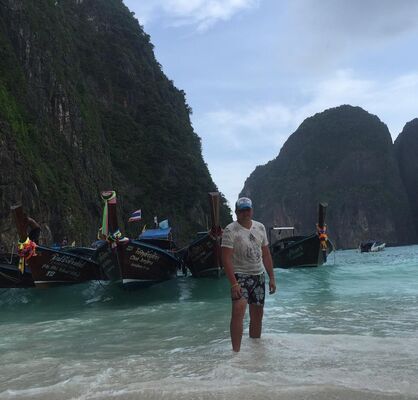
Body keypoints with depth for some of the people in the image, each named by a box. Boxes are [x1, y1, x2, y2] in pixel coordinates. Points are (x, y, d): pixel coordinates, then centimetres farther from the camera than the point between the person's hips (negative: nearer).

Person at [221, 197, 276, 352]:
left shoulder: (260, 227, 7)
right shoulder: (230, 230, -12)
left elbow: (266, 254, 13)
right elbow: (226, 259, -18)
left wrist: (272, 277, 8)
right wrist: (234, 283, -25)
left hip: (259, 276, 6)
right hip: (240, 276, -6)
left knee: (257, 314, 12)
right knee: (238, 310, -23)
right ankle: (236, 351, -21)